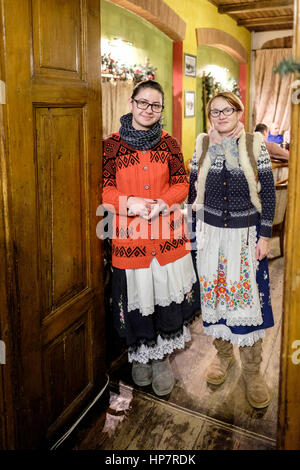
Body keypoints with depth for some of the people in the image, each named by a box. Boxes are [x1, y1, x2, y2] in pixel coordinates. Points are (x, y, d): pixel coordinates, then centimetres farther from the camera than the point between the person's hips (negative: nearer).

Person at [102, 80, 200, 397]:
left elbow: (182, 185, 5)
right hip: (129, 235, -2)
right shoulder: (112, 144, 0)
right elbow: (102, 189, -2)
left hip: (167, 233, 2)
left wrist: (163, 202, -15)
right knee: (137, 294, 7)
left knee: (166, 293, 9)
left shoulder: (169, 143, 6)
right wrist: (129, 202, -19)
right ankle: (139, 354, 33)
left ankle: (161, 358, 31)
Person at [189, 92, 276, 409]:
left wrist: (264, 236, -6)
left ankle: (251, 369, 20)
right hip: (211, 232, 2)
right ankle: (223, 352, 33)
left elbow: (268, 192, -2)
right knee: (214, 291, 10)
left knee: (248, 295, 2)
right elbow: (193, 189, 7)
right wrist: (193, 230, 5)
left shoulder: (255, 145, -4)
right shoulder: (202, 145, 2)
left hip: (246, 233, -2)